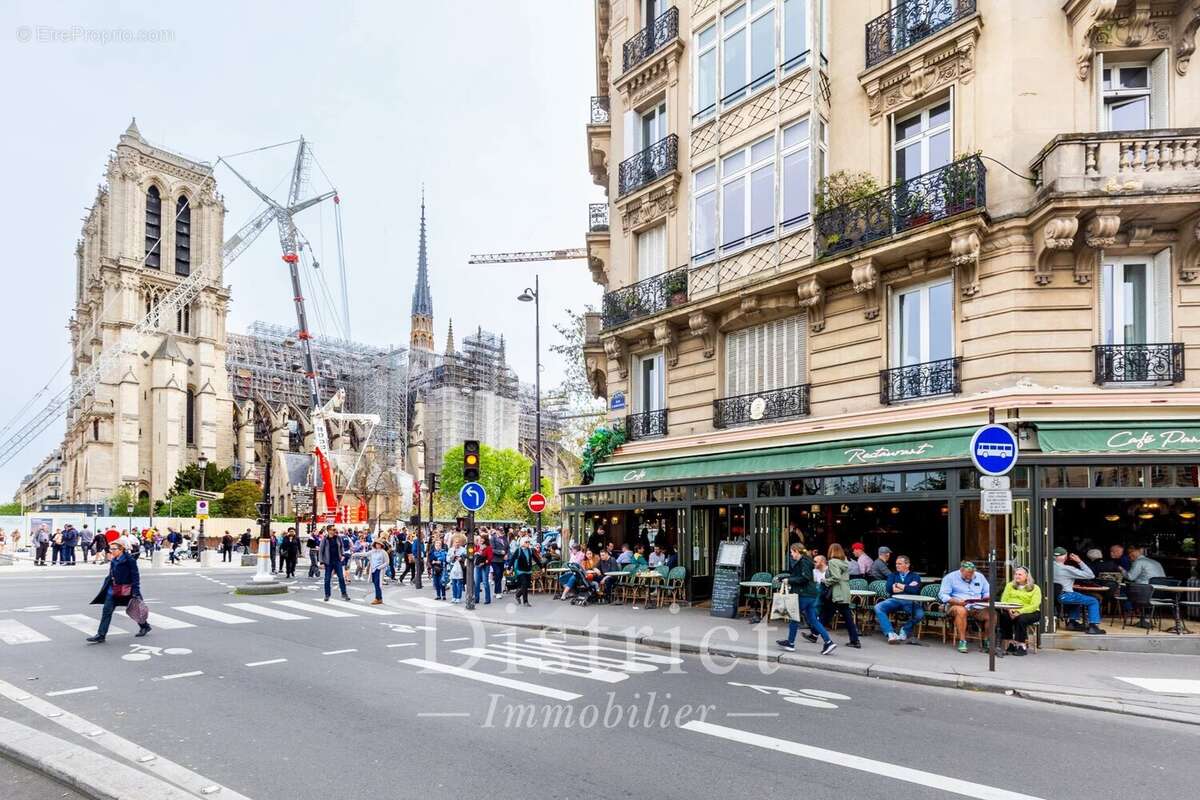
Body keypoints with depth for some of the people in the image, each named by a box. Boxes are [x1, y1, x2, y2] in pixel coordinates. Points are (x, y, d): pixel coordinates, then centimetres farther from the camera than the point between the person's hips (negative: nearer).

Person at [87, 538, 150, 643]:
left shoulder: (130, 560, -16)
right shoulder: (113, 561, 6)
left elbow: (135, 577, -17)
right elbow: (110, 576, 15)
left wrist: (136, 592, -19)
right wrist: (105, 587, 16)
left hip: (126, 590, -7)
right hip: (113, 590, 7)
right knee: (106, 611, -1)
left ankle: (145, 626, 30)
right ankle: (100, 635, 4)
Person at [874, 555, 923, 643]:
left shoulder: (915, 576, 16)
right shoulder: (893, 575, 23)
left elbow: (915, 590, -6)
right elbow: (889, 588, 2)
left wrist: (899, 585, 2)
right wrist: (907, 587, -1)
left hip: (910, 602, -2)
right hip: (894, 600, 2)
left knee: (920, 613, -34)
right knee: (878, 607, -27)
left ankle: (905, 630, -7)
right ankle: (890, 633, -30)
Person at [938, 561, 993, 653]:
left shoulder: (980, 577, 16)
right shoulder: (950, 577, 2)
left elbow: (987, 593, 20)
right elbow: (942, 595, -5)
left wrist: (987, 598, -4)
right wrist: (956, 601, -21)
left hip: (977, 607, 4)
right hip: (957, 606, -4)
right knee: (961, 611, -38)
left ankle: (988, 641, -9)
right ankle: (962, 641, -31)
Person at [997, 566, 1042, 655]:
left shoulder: (1035, 588, 3)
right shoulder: (1009, 585, 17)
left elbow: (1034, 605, -10)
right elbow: (1004, 600, 7)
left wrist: (1020, 612, -24)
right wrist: (1009, 609, -16)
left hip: (1030, 612, -3)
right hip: (1011, 611, 3)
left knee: (1021, 619, -35)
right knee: (1003, 616, -30)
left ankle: (1021, 646, -22)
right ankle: (1011, 644, -22)